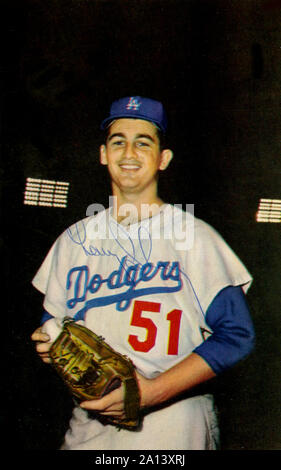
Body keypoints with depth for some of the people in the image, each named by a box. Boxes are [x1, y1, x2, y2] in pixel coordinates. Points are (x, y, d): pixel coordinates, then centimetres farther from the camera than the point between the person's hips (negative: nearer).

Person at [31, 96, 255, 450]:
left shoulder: (195, 238, -7)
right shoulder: (74, 241, 6)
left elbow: (237, 335, -11)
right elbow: (54, 323, 16)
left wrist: (152, 391, -18)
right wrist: (50, 345, -8)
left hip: (175, 424, -3)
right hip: (91, 423, 4)